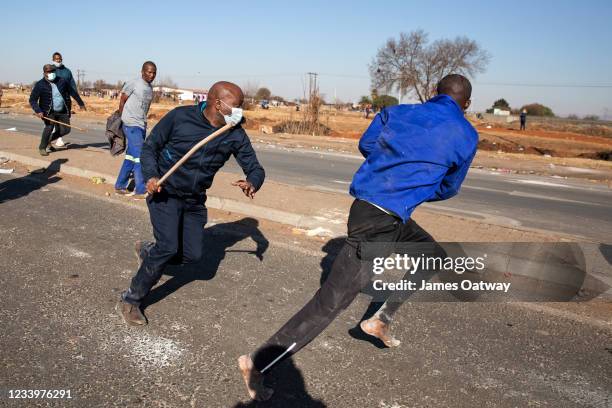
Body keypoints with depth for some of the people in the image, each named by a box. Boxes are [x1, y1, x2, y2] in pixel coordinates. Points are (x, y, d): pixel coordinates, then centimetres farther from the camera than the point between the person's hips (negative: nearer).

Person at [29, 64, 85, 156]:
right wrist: (38, 111, -24)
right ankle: (42, 148, -8)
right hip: (48, 112, -4)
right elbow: (32, 100, -8)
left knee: (65, 130, -1)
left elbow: (72, 92, 17)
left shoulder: (61, 82, 3)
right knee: (50, 126, -24)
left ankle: (48, 141, 23)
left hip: (62, 111, 5)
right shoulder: (40, 85, -7)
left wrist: (80, 103, 23)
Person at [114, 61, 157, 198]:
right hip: (131, 125, -7)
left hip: (142, 125, 8)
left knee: (131, 156, 11)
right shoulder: (133, 84, -7)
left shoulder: (150, 88, 14)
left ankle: (120, 186, 21)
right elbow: (122, 101, -2)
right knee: (139, 156, -13)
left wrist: (143, 121, 15)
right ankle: (140, 190, -11)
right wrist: (123, 119, 4)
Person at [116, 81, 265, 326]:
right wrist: (151, 176, -24)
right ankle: (130, 301, 1)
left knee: (192, 255, 5)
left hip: (195, 201, 5)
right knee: (168, 248, -18)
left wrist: (252, 183, -29)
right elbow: (150, 147, -6)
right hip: (164, 193, -5)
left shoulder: (236, 135, -8)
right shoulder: (180, 117, -16)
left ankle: (148, 251, 35)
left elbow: (255, 168, -5)